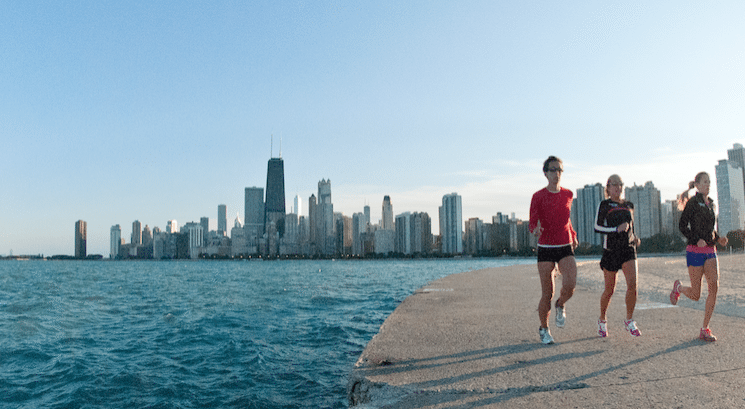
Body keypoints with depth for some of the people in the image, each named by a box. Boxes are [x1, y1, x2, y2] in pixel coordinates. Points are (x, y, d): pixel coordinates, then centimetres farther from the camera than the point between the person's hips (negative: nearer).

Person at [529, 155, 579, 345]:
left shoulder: (568, 194, 7)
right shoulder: (538, 196, -5)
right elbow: (532, 224, -7)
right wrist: (536, 230, -29)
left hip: (565, 247, 3)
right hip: (545, 248, -2)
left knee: (569, 286, -21)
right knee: (547, 294, -1)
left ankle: (560, 305, 14)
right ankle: (543, 329, 23)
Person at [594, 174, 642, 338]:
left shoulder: (629, 205, 13)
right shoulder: (604, 205, -2)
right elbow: (597, 227, -10)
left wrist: (634, 237, 10)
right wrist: (616, 229, -22)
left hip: (628, 250, 4)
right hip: (611, 251, -3)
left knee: (632, 285, -15)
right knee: (609, 290, 5)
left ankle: (629, 321, 3)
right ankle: (602, 320, 27)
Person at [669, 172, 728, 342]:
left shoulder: (711, 203, 14)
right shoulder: (692, 202, -5)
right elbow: (682, 226, -7)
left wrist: (718, 238, 7)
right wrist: (696, 240, -20)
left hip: (710, 251, 6)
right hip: (695, 251, -5)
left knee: (714, 286, -12)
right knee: (696, 295, -3)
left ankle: (705, 329, -3)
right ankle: (678, 287, 33)